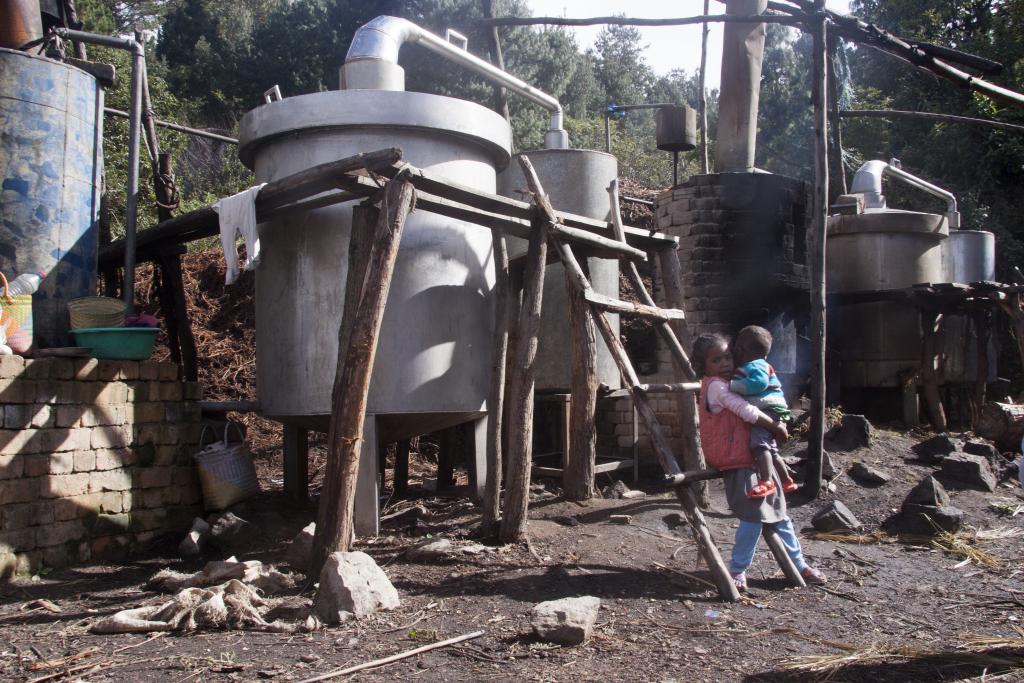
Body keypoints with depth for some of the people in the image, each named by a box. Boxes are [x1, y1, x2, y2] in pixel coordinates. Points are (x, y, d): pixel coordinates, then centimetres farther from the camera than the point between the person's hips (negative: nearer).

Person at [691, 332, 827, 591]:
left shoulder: (728, 384, 16)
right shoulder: (716, 386, -14)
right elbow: (747, 411, -21)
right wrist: (776, 427, -10)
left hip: (754, 457, 10)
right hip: (737, 462, -10)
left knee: (778, 513, 15)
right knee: (753, 517, -11)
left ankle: (799, 564, 26)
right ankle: (737, 571, 2)